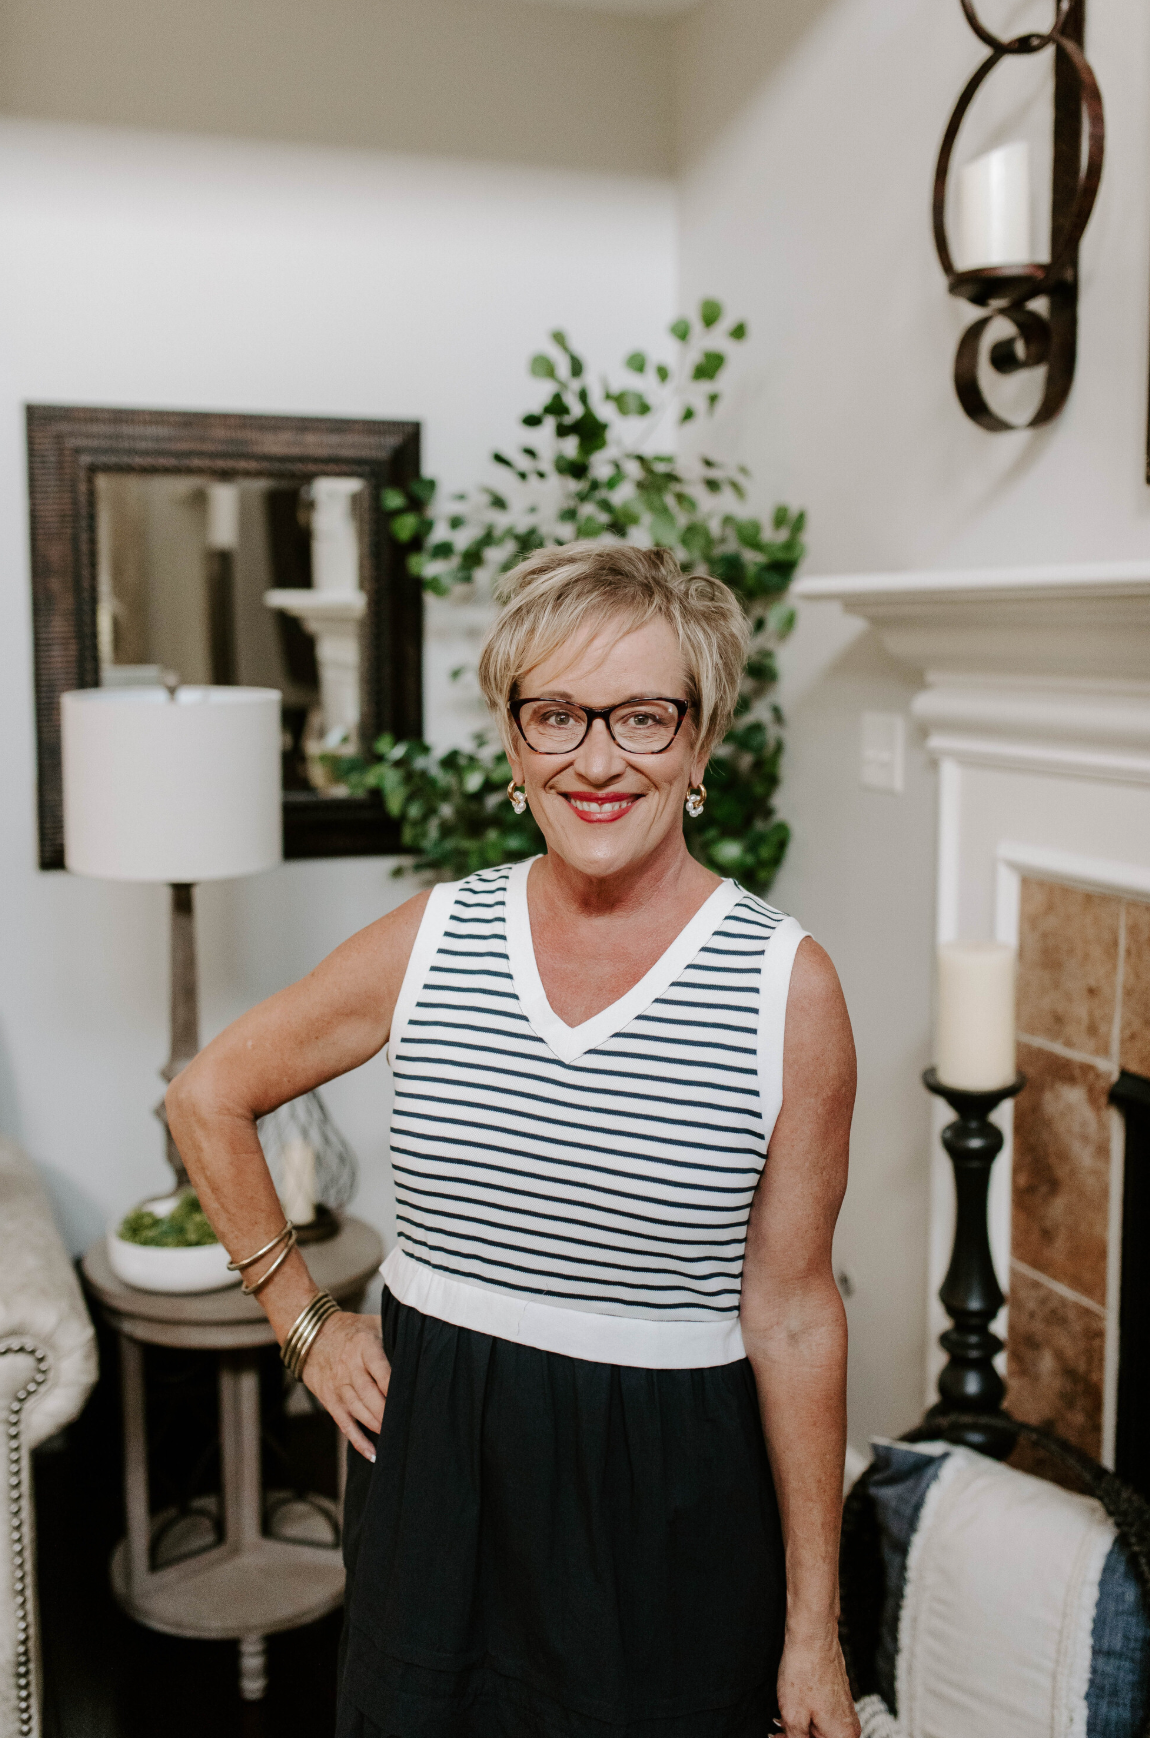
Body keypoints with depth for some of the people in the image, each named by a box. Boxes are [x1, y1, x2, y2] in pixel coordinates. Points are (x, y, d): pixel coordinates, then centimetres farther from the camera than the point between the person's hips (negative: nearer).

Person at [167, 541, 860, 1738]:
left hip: (669, 1496, -2)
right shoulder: (431, 940, -5)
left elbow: (792, 1315, -7)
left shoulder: (786, 987, -11)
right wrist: (304, 1323, 6)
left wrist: (814, 1627, -3)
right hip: (433, 1463, 3)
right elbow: (208, 1097, 9)